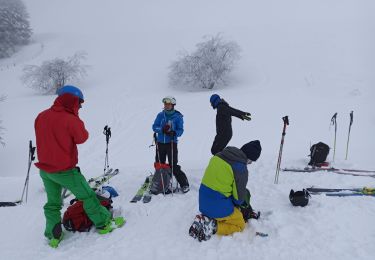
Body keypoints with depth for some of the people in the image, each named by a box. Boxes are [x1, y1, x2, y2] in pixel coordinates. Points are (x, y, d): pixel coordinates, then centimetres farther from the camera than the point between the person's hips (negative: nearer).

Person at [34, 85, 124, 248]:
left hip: (44, 169, 6)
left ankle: (53, 235, 25)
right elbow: (82, 138, -5)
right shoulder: (71, 120, -19)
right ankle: (103, 224, 18)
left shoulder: (41, 116, 0)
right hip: (64, 170, -6)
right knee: (87, 196, 8)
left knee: (52, 202, 21)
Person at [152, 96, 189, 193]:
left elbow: (180, 130, -6)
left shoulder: (178, 116, -4)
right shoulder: (160, 115, 4)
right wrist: (162, 129, -20)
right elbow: (154, 127, 0)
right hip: (160, 143, 4)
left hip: (172, 143, -4)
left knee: (173, 166, -8)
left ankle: (184, 184, 6)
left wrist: (174, 133, -27)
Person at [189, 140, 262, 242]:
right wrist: (237, 204, 13)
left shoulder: (220, 155, 2)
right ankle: (214, 226, -6)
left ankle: (203, 219, 9)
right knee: (239, 224, 17)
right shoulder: (241, 168, -21)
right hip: (219, 207, -7)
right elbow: (239, 196, -11)